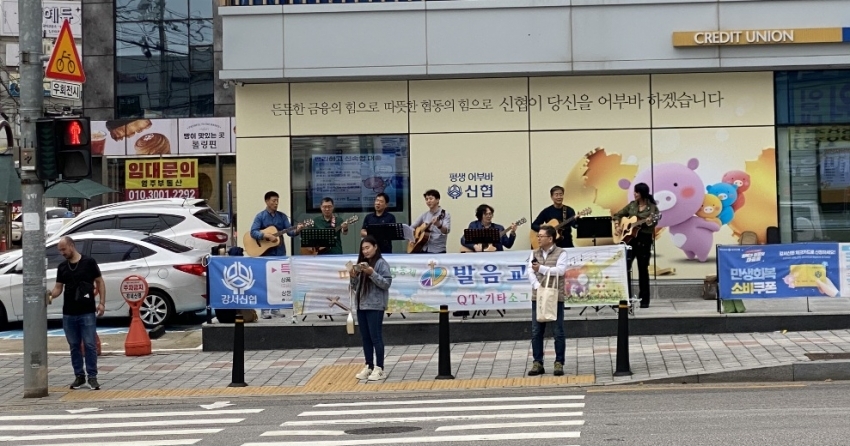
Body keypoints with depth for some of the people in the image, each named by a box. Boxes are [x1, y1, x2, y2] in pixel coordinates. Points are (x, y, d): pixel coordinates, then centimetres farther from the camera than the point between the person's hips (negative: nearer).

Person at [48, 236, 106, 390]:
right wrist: (51, 295, -13)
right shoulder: (62, 267, 10)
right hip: (68, 314, 4)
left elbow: (100, 282, 2)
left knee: (90, 345, -4)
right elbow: (58, 287, 9)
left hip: (87, 312, -4)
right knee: (74, 346, 8)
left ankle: (92, 377, 2)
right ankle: (79, 376, 16)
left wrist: (102, 302, -6)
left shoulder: (89, 262, -2)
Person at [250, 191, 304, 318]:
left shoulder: (282, 216, 9)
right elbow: (253, 232, -12)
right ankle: (264, 309, -2)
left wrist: (297, 230, -21)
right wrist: (267, 236, -25)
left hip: (280, 252, 4)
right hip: (265, 252, -4)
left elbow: (289, 231, 0)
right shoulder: (260, 216, -3)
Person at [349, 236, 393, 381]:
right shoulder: (361, 263, 16)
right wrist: (353, 277, -2)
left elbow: (387, 283, -14)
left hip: (375, 306, -7)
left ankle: (379, 369, -3)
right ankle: (369, 367, 15)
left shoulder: (381, 263, -6)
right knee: (365, 338, 9)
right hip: (361, 305, 7)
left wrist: (372, 274, -23)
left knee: (375, 337, -7)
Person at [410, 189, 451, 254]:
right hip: (423, 249, 4)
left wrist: (439, 225, -38)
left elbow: (446, 231, -18)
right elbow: (412, 227, 18)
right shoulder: (424, 215, 12)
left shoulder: (445, 214, -4)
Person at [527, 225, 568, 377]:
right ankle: (537, 363, 9)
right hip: (537, 297, 4)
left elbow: (560, 270, -14)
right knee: (536, 332, 3)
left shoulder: (561, 253, 0)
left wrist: (541, 268, -16)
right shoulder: (534, 254, 12)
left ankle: (559, 363, 7)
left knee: (558, 332, 0)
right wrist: (537, 286, -18)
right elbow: (530, 272, -1)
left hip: (556, 297, -4)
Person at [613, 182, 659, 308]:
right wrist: (617, 226, 1)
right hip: (629, 238, 4)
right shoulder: (632, 205, 10)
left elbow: (653, 222, -14)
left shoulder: (653, 208, -2)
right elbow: (618, 215, 18)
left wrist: (650, 222, -36)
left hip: (644, 240, -4)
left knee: (643, 269, 1)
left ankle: (644, 300, 9)